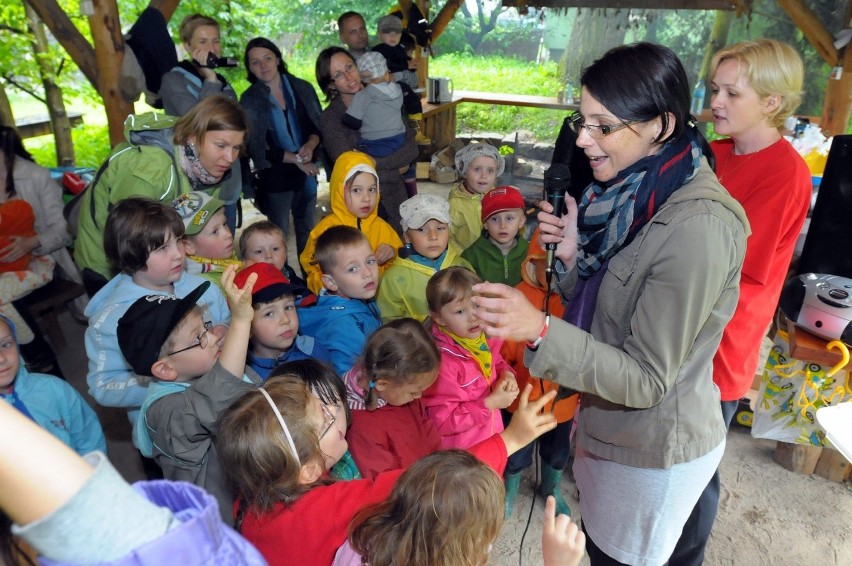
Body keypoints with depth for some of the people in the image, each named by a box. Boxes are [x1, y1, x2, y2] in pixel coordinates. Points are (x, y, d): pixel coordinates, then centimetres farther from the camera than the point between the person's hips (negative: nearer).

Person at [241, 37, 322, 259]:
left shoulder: (303, 88, 2)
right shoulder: (249, 100, -4)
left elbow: (319, 125, 6)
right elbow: (256, 147, -9)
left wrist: (310, 145, -17)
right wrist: (296, 159, -16)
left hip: (307, 172, 3)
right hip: (274, 176, -3)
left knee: (307, 229, 15)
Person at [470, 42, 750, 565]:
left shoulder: (699, 226, -30)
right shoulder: (636, 191, -4)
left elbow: (646, 379, -26)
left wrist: (541, 330, -38)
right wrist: (573, 253, -14)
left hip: (654, 452, -7)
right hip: (608, 423, 7)